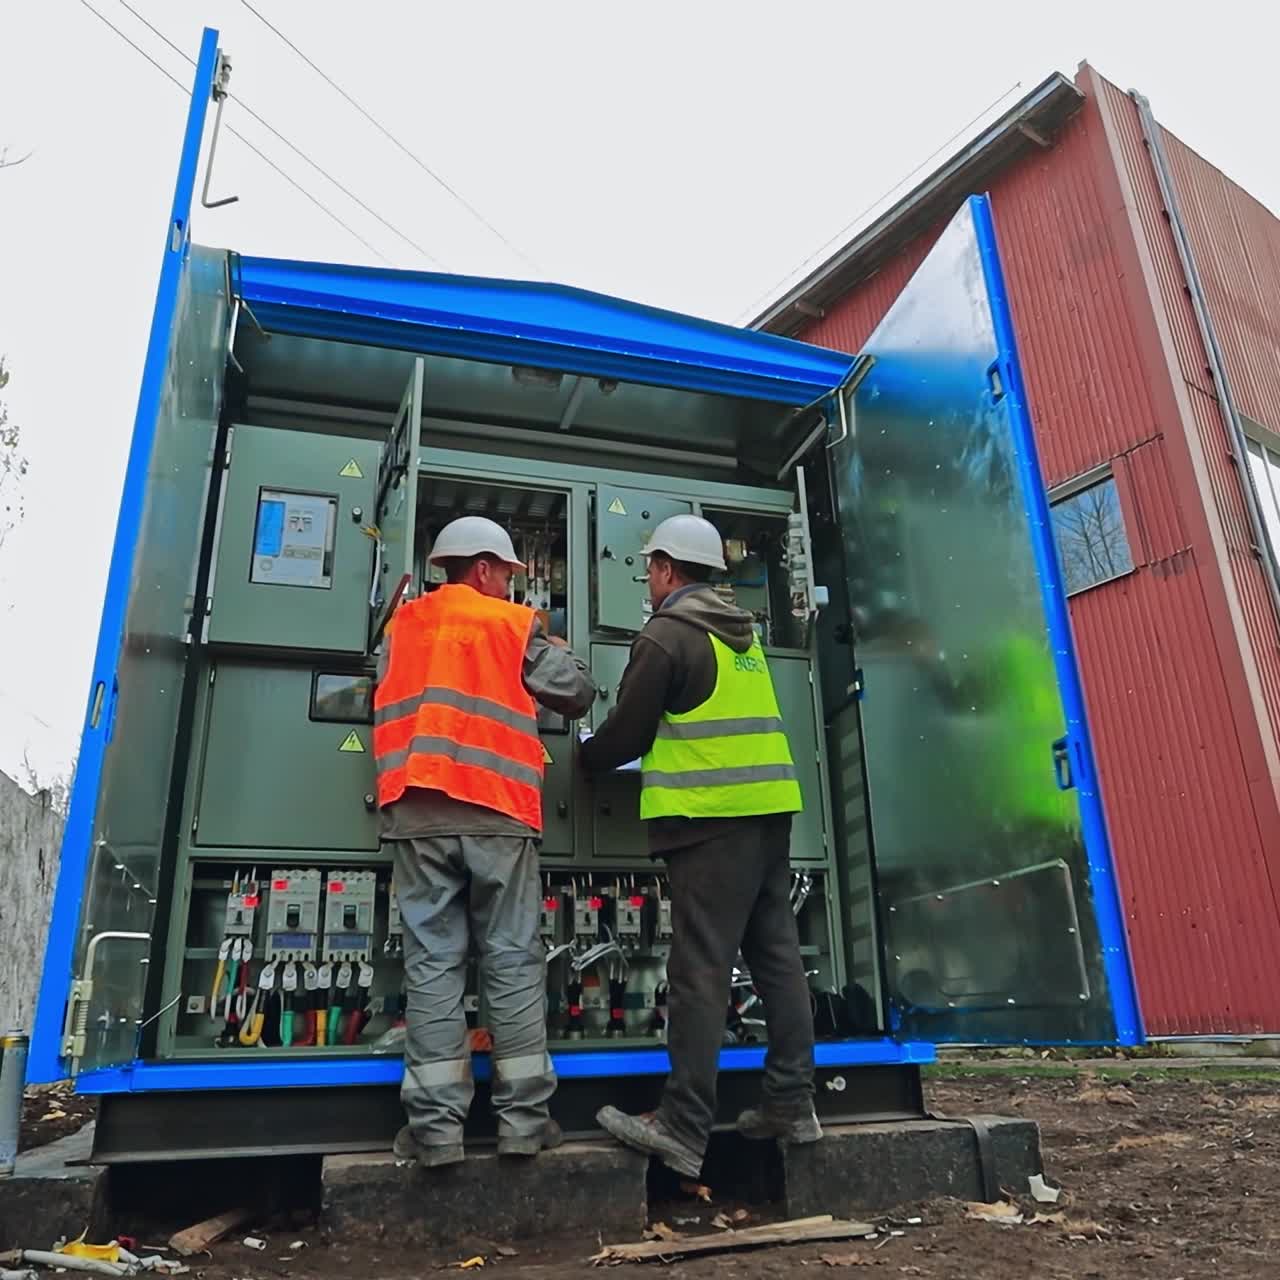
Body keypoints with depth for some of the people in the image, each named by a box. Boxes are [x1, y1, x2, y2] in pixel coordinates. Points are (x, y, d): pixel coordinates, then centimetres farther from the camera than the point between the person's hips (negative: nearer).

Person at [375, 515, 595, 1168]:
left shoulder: (402, 625, 15)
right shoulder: (513, 623, 5)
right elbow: (578, 694, 5)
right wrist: (555, 654, 23)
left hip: (415, 812, 3)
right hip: (495, 809, -3)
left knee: (432, 961, 3)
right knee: (513, 961, 4)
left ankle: (436, 1125, 4)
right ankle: (523, 1118, 8)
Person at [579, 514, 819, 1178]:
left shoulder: (666, 635, -6)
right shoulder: (742, 635, 18)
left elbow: (625, 734, -3)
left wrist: (584, 754, 17)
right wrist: (659, 752, 31)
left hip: (710, 819, -8)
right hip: (768, 809, 8)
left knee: (699, 971, -5)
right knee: (777, 956, 10)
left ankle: (683, 1129, 1)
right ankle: (791, 1104, 17)